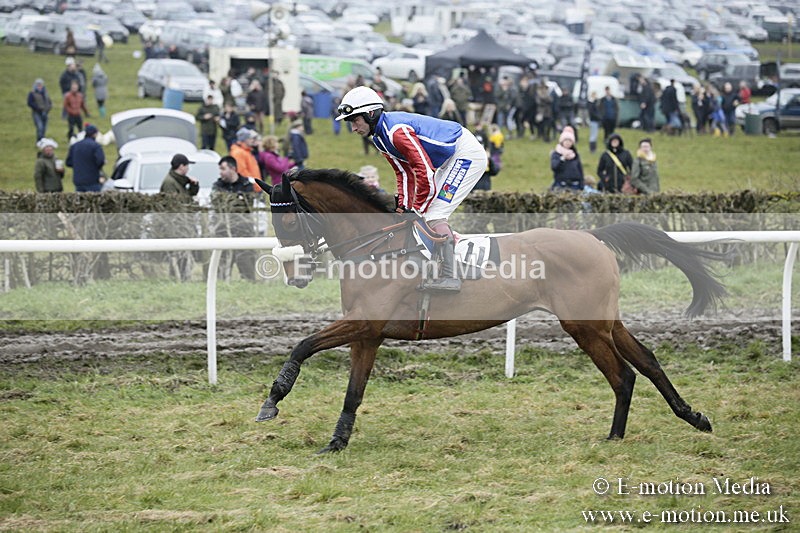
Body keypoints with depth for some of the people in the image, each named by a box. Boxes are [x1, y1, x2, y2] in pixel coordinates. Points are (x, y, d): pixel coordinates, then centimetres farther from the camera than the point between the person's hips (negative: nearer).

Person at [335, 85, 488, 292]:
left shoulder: (396, 130, -26)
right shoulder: (380, 137, 7)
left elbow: (424, 170, -28)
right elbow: (405, 173, 12)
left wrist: (417, 209, -20)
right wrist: (404, 206, 1)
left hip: (467, 154, -11)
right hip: (451, 159, 11)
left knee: (434, 215, -16)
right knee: (431, 214, 13)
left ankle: (449, 277, -17)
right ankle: (450, 269, 20)